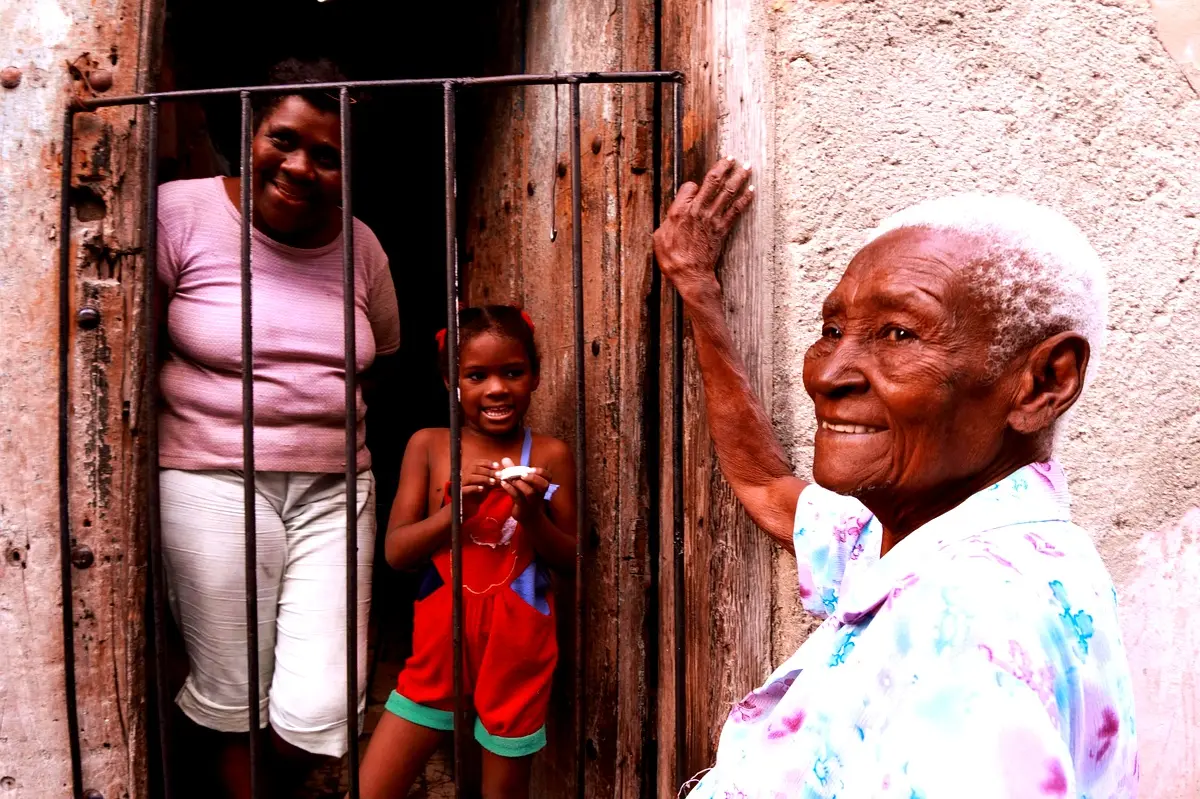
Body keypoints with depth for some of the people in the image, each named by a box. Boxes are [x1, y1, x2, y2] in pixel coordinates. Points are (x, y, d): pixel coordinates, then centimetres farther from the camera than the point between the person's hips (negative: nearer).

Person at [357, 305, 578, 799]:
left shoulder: (549, 456, -4)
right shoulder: (428, 446, 0)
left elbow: (570, 559, 1)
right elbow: (395, 551, -3)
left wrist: (533, 516, -18)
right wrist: (456, 509, -19)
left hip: (518, 639, -1)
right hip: (442, 631, 1)